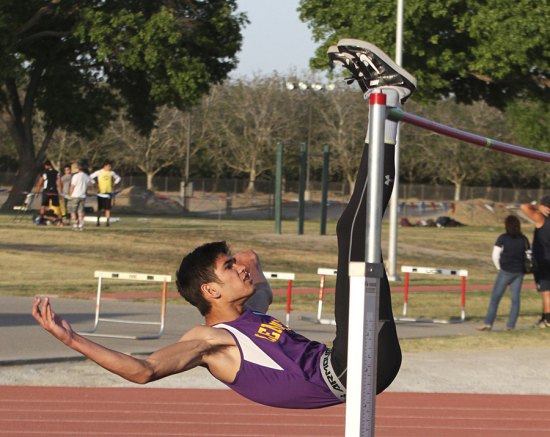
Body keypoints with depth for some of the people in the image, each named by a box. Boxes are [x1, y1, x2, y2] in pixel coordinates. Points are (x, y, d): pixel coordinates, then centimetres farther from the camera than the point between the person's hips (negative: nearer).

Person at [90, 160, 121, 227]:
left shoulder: (111, 173, 5)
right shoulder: (99, 172, -3)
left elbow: (118, 178, 20)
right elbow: (90, 177, 1)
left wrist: (114, 184, 6)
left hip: (108, 192, 2)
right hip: (100, 192, -2)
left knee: (108, 208, -3)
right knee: (99, 208, 3)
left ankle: (107, 221, -1)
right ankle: (98, 221, 11)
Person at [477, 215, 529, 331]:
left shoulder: (503, 238, -7)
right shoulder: (524, 240, 4)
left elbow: (495, 256, -7)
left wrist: (500, 268, 6)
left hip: (505, 271, -3)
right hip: (519, 272, 4)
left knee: (495, 298, 0)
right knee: (515, 298, 6)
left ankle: (488, 323, -6)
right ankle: (511, 325, 3)